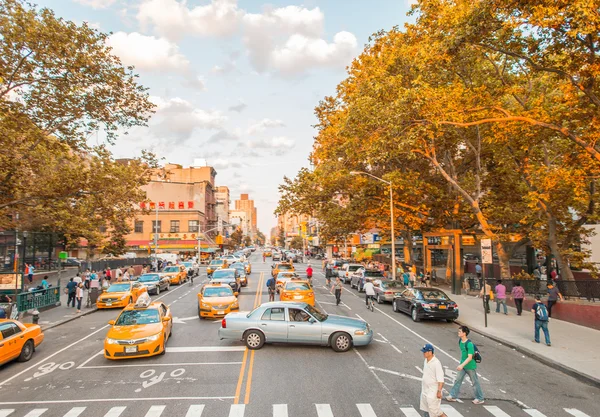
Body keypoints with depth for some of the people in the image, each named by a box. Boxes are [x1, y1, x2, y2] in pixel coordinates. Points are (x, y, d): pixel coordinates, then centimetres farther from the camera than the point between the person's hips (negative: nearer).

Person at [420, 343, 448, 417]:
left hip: (433, 391, -8)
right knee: (426, 408, 16)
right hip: (425, 390, 8)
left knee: (434, 409, -2)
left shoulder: (436, 363, -23)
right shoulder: (426, 360, 2)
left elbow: (440, 379, -22)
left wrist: (439, 391, -22)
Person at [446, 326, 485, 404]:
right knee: (458, 380, 11)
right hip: (462, 365, 8)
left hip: (470, 366, -8)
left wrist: (462, 365, -35)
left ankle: (480, 399, 27)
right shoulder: (460, 341, -2)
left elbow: (470, 357, -28)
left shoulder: (469, 344, -27)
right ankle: (453, 396, 20)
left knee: (475, 382, 9)